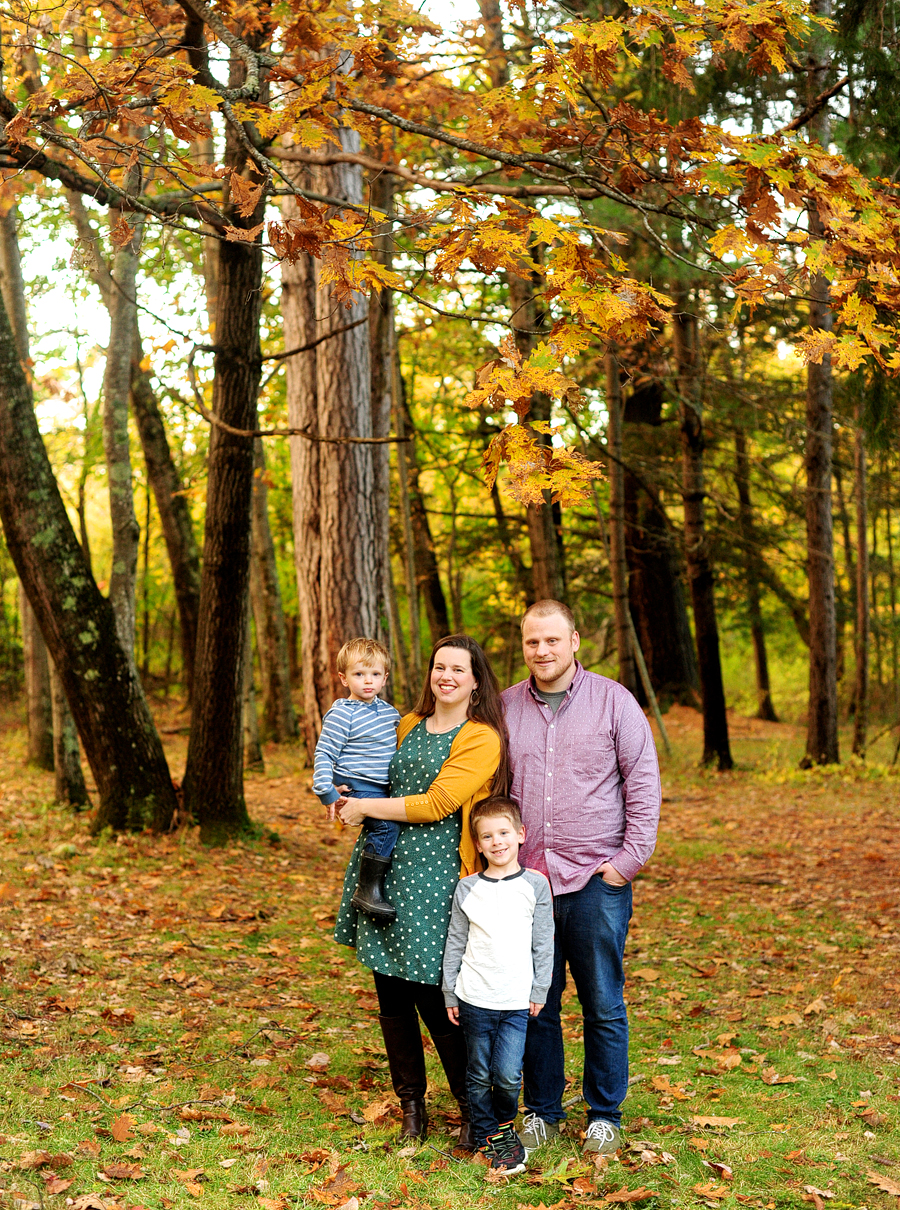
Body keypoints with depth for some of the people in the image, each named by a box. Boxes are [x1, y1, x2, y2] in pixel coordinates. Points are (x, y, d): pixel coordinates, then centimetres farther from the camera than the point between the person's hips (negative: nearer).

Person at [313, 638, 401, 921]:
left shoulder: (388, 710, 12)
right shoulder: (342, 714, -11)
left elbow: (401, 744, 31)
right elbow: (324, 754, -11)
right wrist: (327, 793, -17)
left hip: (383, 789, 8)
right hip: (355, 787, -8)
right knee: (387, 826, -24)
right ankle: (368, 890, -18)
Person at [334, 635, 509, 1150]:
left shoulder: (482, 739, -6)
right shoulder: (408, 726, 15)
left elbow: (436, 804, -14)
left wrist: (366, 807, -8)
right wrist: (351, 805, 10)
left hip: (434, 874, -6)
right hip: (384, 864, 6)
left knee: (434, 997, -6)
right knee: (391, 993, 8)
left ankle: (473, 1109, 12)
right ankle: (412, 1106, 23)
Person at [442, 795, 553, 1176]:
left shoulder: (535, 885, 0)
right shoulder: (467, 889, 2)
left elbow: (543, 943, 4)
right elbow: (455, 944, 7)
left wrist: (540, 991, 2)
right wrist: (449, 994, 6)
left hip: (517, 1001, -1)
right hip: (474, 998, 1)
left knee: (508, 1074, -8)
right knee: (479, 1074, 8)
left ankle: (505, 1123, 19)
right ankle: (488, 1135, 24)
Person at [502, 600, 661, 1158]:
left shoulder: (613, 701, -1)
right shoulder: (505, 708, 7)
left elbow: (644, 784, -1)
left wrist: (630, 860, -6)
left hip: (598, 882, -2)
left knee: (604, 1006, 5)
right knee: (535, 1005, 9)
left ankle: (605, 1115, 20)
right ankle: (541, 1111, 24)